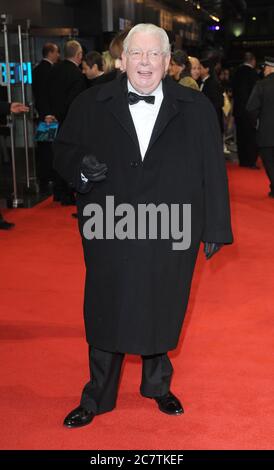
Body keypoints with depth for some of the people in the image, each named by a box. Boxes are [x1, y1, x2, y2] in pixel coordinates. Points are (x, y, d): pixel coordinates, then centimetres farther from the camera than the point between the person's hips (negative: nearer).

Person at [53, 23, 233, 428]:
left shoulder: (196, 109, 0)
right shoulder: (91, 105, 0)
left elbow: (212, 171, 1)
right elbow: (63, 150, 8)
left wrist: (215, 228, 0)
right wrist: (81, 168, -15)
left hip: (170, 238, 0)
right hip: (110, 236, 0)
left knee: (160, 313, 15)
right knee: (106, 314, 10)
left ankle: (157, 385, 40)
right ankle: (97, 398, 30)